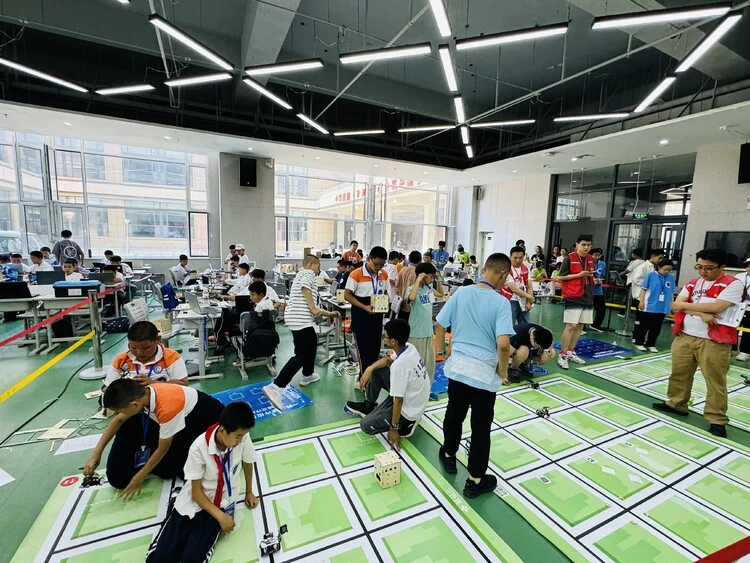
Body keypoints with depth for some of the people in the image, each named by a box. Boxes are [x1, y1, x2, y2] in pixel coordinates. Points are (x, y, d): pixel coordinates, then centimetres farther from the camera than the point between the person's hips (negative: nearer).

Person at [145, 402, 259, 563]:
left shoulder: (242, 437, -20)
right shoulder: (199, 448, -25)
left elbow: (248, 462, 2)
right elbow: (196, 491, -15)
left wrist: (249, 492, 12)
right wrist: (220, 516, -21)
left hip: (222, 502, 1)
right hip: (195, 499, 0)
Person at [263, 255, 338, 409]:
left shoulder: (303, 275, 27)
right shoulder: (307, 273, -1)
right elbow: (305, 287, -27)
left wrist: (328, 314, 27)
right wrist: (313, 307, -20)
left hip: (299, 318, 11)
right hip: (301, 320, -11)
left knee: (312, 342, 28)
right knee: (300, 356, -9)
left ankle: (307, 375, 41)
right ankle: (275, 387, -14)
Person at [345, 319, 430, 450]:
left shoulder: (399, 365, -35)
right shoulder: (409, 347, -10)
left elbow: (398, 401, -26)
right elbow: (388, 360, 10)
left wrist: (393, 428, -14)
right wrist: (369, 369, -7)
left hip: (408, 410, -8)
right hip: (411, 396, 8)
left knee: (366, 426, -2)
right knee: (375, 371, 7)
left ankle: (404, 424, 7)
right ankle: (368, 406, 26)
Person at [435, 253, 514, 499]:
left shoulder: (461, 292, -3)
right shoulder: (501, 302, -15)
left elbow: (439, 325, 1)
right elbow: (503, 344, -24)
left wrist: (442, 351, 14)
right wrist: (503, 371, -7)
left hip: (456, 365, 4)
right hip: (484, 372, -4)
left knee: (454, 414, 24)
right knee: (481, 427, 12)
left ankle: (448, 455, 46)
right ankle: (475, 481, 28)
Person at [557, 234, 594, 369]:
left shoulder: (591, 259, 12)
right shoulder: (569, 258, -9)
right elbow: (560, 277, -10)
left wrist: (592, 278, 4)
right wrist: (579, 275, -17)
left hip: (588, 297, 7)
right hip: (573, 297, -7)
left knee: (580, 326, 10)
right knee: (571, 326, -9)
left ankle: (571, 352, 21)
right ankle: (562, 355, 0)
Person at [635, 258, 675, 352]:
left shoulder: (671, 278, 3)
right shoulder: (651, 275, -7)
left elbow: (672, 292, 11)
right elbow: (643, 289, -5)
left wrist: (671, 304, 12)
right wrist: (641, 301, -9)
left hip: (662, 308, 4)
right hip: (649, 306, -3)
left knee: (656, 328, 12)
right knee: (644, 326, 7)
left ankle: (651, 344, 25)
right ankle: (639, 343, 18)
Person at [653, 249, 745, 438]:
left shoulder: (733, 284, -5)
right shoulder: (692, 284, 11)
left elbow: (716, 306, -17)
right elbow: (677, 304, 0)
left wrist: (686, 305, -5)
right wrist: (701, 313, -15)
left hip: (714, 342, -5)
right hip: (685, 337, 5)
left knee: (715, 381, 2)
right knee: (679, 373, 14)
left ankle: (717, 419, 13)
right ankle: (676, 404, 29)